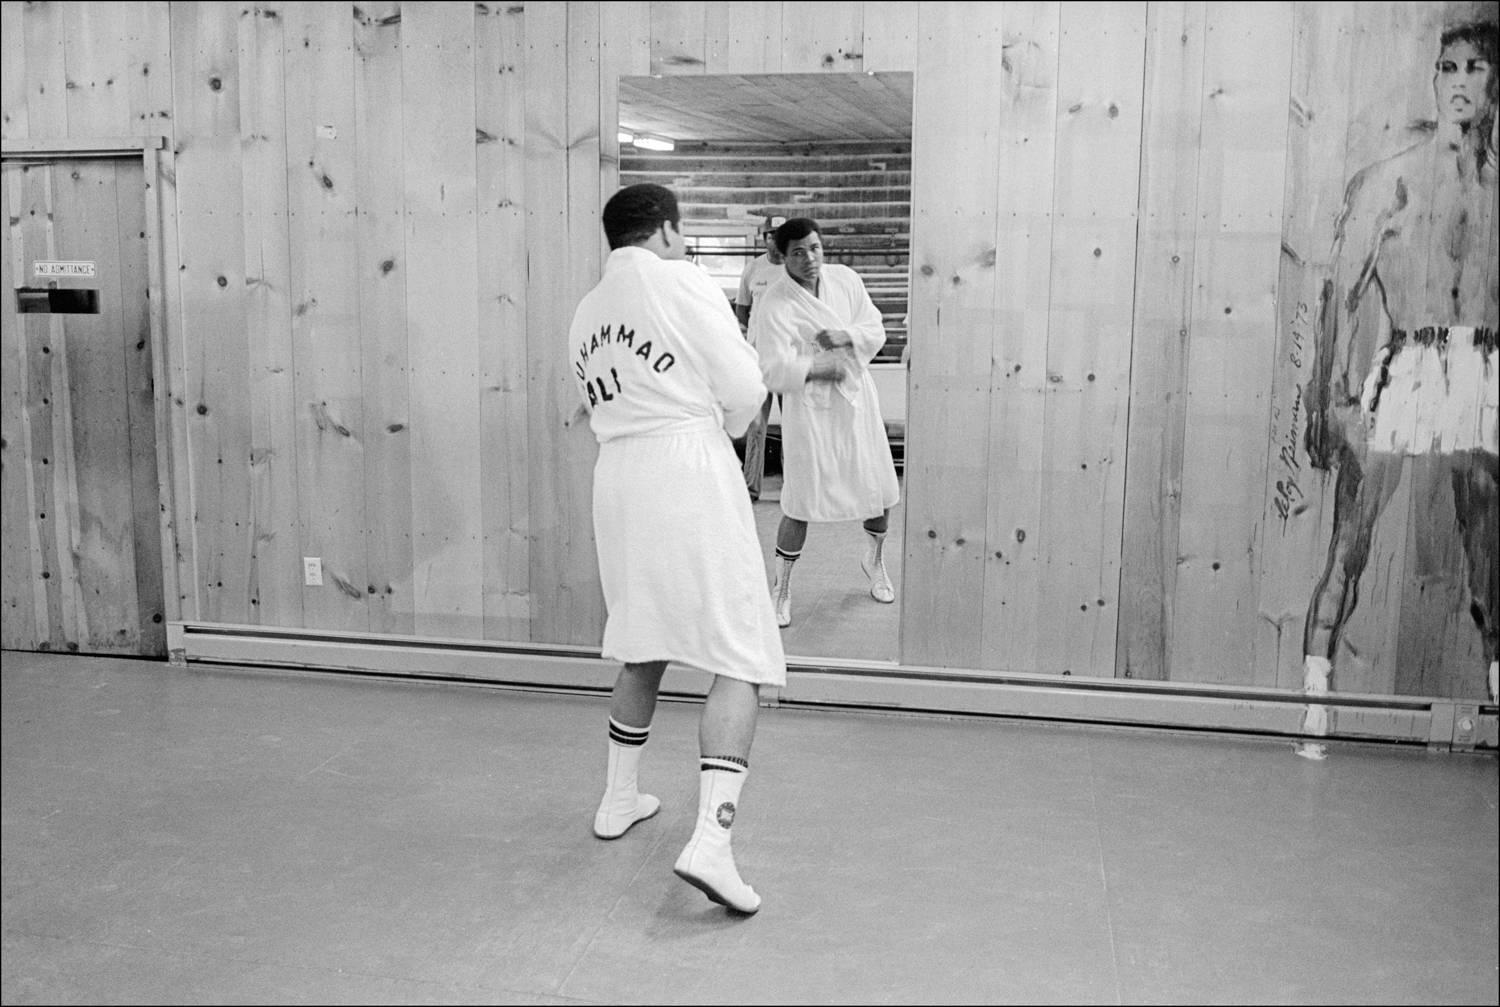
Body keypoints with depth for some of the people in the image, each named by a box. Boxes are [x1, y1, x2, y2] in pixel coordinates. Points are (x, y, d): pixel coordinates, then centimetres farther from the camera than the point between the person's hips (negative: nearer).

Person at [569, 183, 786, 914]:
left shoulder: (586, 312, 15)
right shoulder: (680, 281, -4)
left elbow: (602, 405, 16)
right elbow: (744, 390, -7)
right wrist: (720, 424, 14)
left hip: (618, 475, 7)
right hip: (689, 469, -7)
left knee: (642, 648, 24)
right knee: (738, 662, -5)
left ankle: (619, 799, 35)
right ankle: (710, 840, -17)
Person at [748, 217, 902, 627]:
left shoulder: (845, 279, 0)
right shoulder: (773, 304, -16)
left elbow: (876, 330, 3)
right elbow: (774, 369, -21)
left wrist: (846, 336, -15)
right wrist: (820, 368, -23)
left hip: (855, 397, 5)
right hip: (808, 405, -5)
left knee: (880, 490, 13)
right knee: (801, 504, -6)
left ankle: (874, 561, 42)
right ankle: (781, 589, 14)